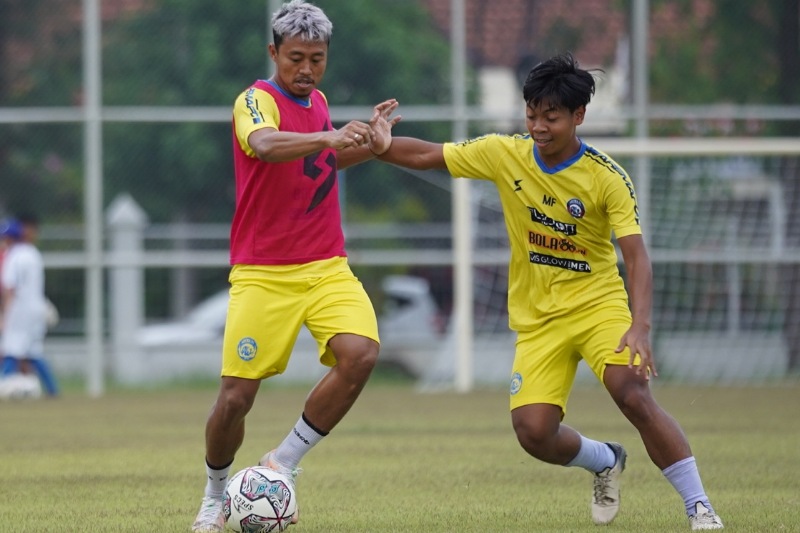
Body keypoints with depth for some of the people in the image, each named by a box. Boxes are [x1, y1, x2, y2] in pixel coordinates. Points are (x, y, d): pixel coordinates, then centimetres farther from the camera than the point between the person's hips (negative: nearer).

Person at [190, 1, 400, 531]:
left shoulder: (319, 102, 11)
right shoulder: (257, 100, -10)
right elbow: (265, 145, -34)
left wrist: (370, 144, 12)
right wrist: (328, 137, -49)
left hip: (327, 268, 5)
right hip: (262, 274, -5)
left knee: (360, 354, -21)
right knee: (236, 396, -7)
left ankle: (282, 466, -7)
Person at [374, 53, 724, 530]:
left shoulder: (607, 178, -15)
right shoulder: (504, 154, -6)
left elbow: (636, 256, -21)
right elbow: (424, 156, 2)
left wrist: (640, 326, -36)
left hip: (598, 303, -3)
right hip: (537, 317, 3)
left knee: (634, 396, -27)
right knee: (533, 431, -12)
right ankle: (605, 462, 22)